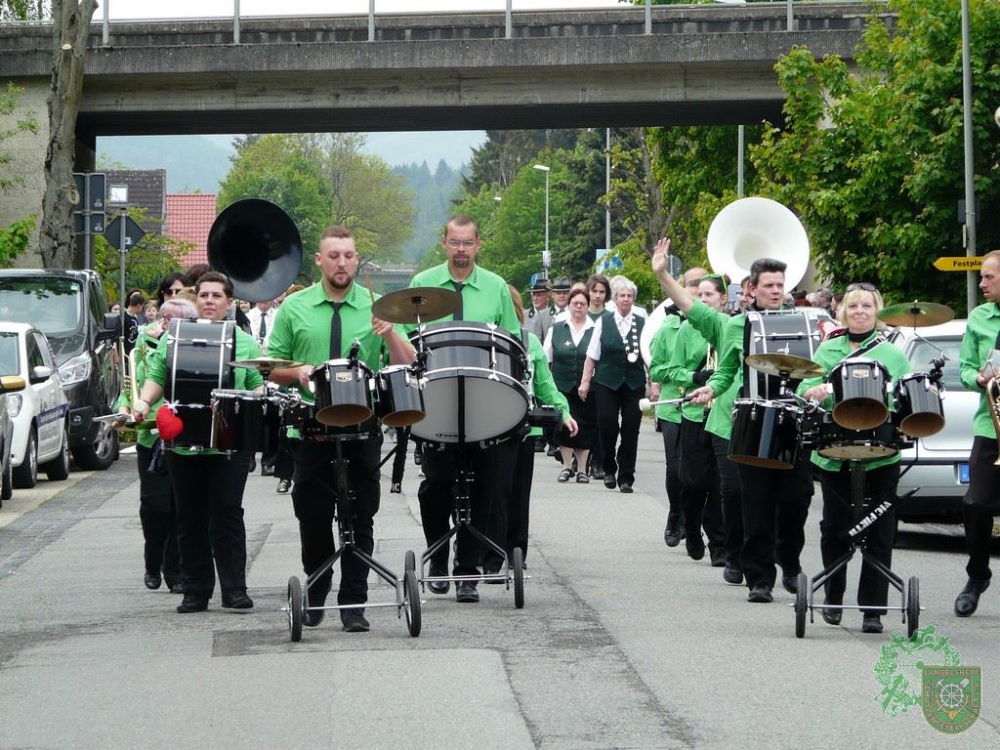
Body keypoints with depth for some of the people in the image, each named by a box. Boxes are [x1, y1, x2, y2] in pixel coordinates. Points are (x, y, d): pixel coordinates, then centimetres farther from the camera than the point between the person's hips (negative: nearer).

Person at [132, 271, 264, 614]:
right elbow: (157, 378, 9)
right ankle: (195, 591, 12)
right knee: (190, 519, 6)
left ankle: (234, 590, 1)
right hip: (183, 442, 2)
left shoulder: (244, 343, 8)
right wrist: (144, 401, -9)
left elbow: (259, 385, 6)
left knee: (227, 516, -3)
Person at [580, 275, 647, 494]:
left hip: (634, 383, 0)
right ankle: (609, 470, 18)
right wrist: (585, 381, 2)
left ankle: (626, 477, 6)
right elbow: (592, 355, 6)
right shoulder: (603, 322, 4)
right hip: (607, 382, 0)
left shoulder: (642, 324, 4)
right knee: (607, 426, -2)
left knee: (631, 430, -1)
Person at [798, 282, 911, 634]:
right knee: (834, 529, 7)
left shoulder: (893, 355, 9)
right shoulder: (827, 350, 12)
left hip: (880, 457, -1)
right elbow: (804, 389, 6)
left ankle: (873, 609, 2)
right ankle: (833, 599, 25)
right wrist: (814, 391, -17)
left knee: (878, 534, -3)